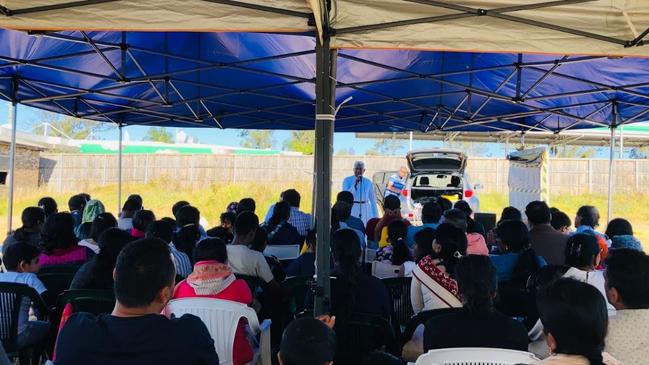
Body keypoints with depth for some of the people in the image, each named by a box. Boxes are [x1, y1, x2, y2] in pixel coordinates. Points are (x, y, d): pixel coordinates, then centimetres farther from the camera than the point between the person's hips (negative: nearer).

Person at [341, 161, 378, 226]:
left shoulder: (368, 182, 6)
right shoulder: (347, 180, -1)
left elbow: (372, 199, 9)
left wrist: (375, 216, 8)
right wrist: (355, 184, -19)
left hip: (365, 210, 2)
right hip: (352, 210, -2)